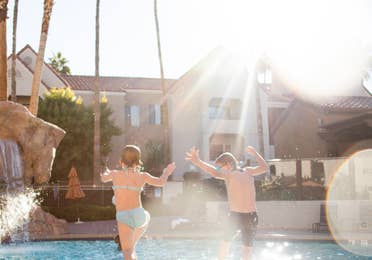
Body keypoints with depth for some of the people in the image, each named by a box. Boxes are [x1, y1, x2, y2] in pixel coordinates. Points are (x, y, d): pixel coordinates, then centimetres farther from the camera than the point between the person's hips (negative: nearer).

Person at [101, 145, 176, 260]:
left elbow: (103, 178, 26)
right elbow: (161, 182, 13)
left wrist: (107, 172, 49)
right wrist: (166, 173, 34)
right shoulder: (142, 176, 4)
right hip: (139, 214, 2)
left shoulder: (115, 174, 5)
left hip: (123, 217, -2)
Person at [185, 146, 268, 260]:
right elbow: (265, 168, 22)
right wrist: (254, 153, 33)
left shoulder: (229, 174, -8)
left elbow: (215, 173, -28)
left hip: (235, 215, -3)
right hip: (251, 216, 4)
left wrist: (197, 161, -35)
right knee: (247, 248, 9)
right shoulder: (248, 172, 7)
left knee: (225, 242, 20)